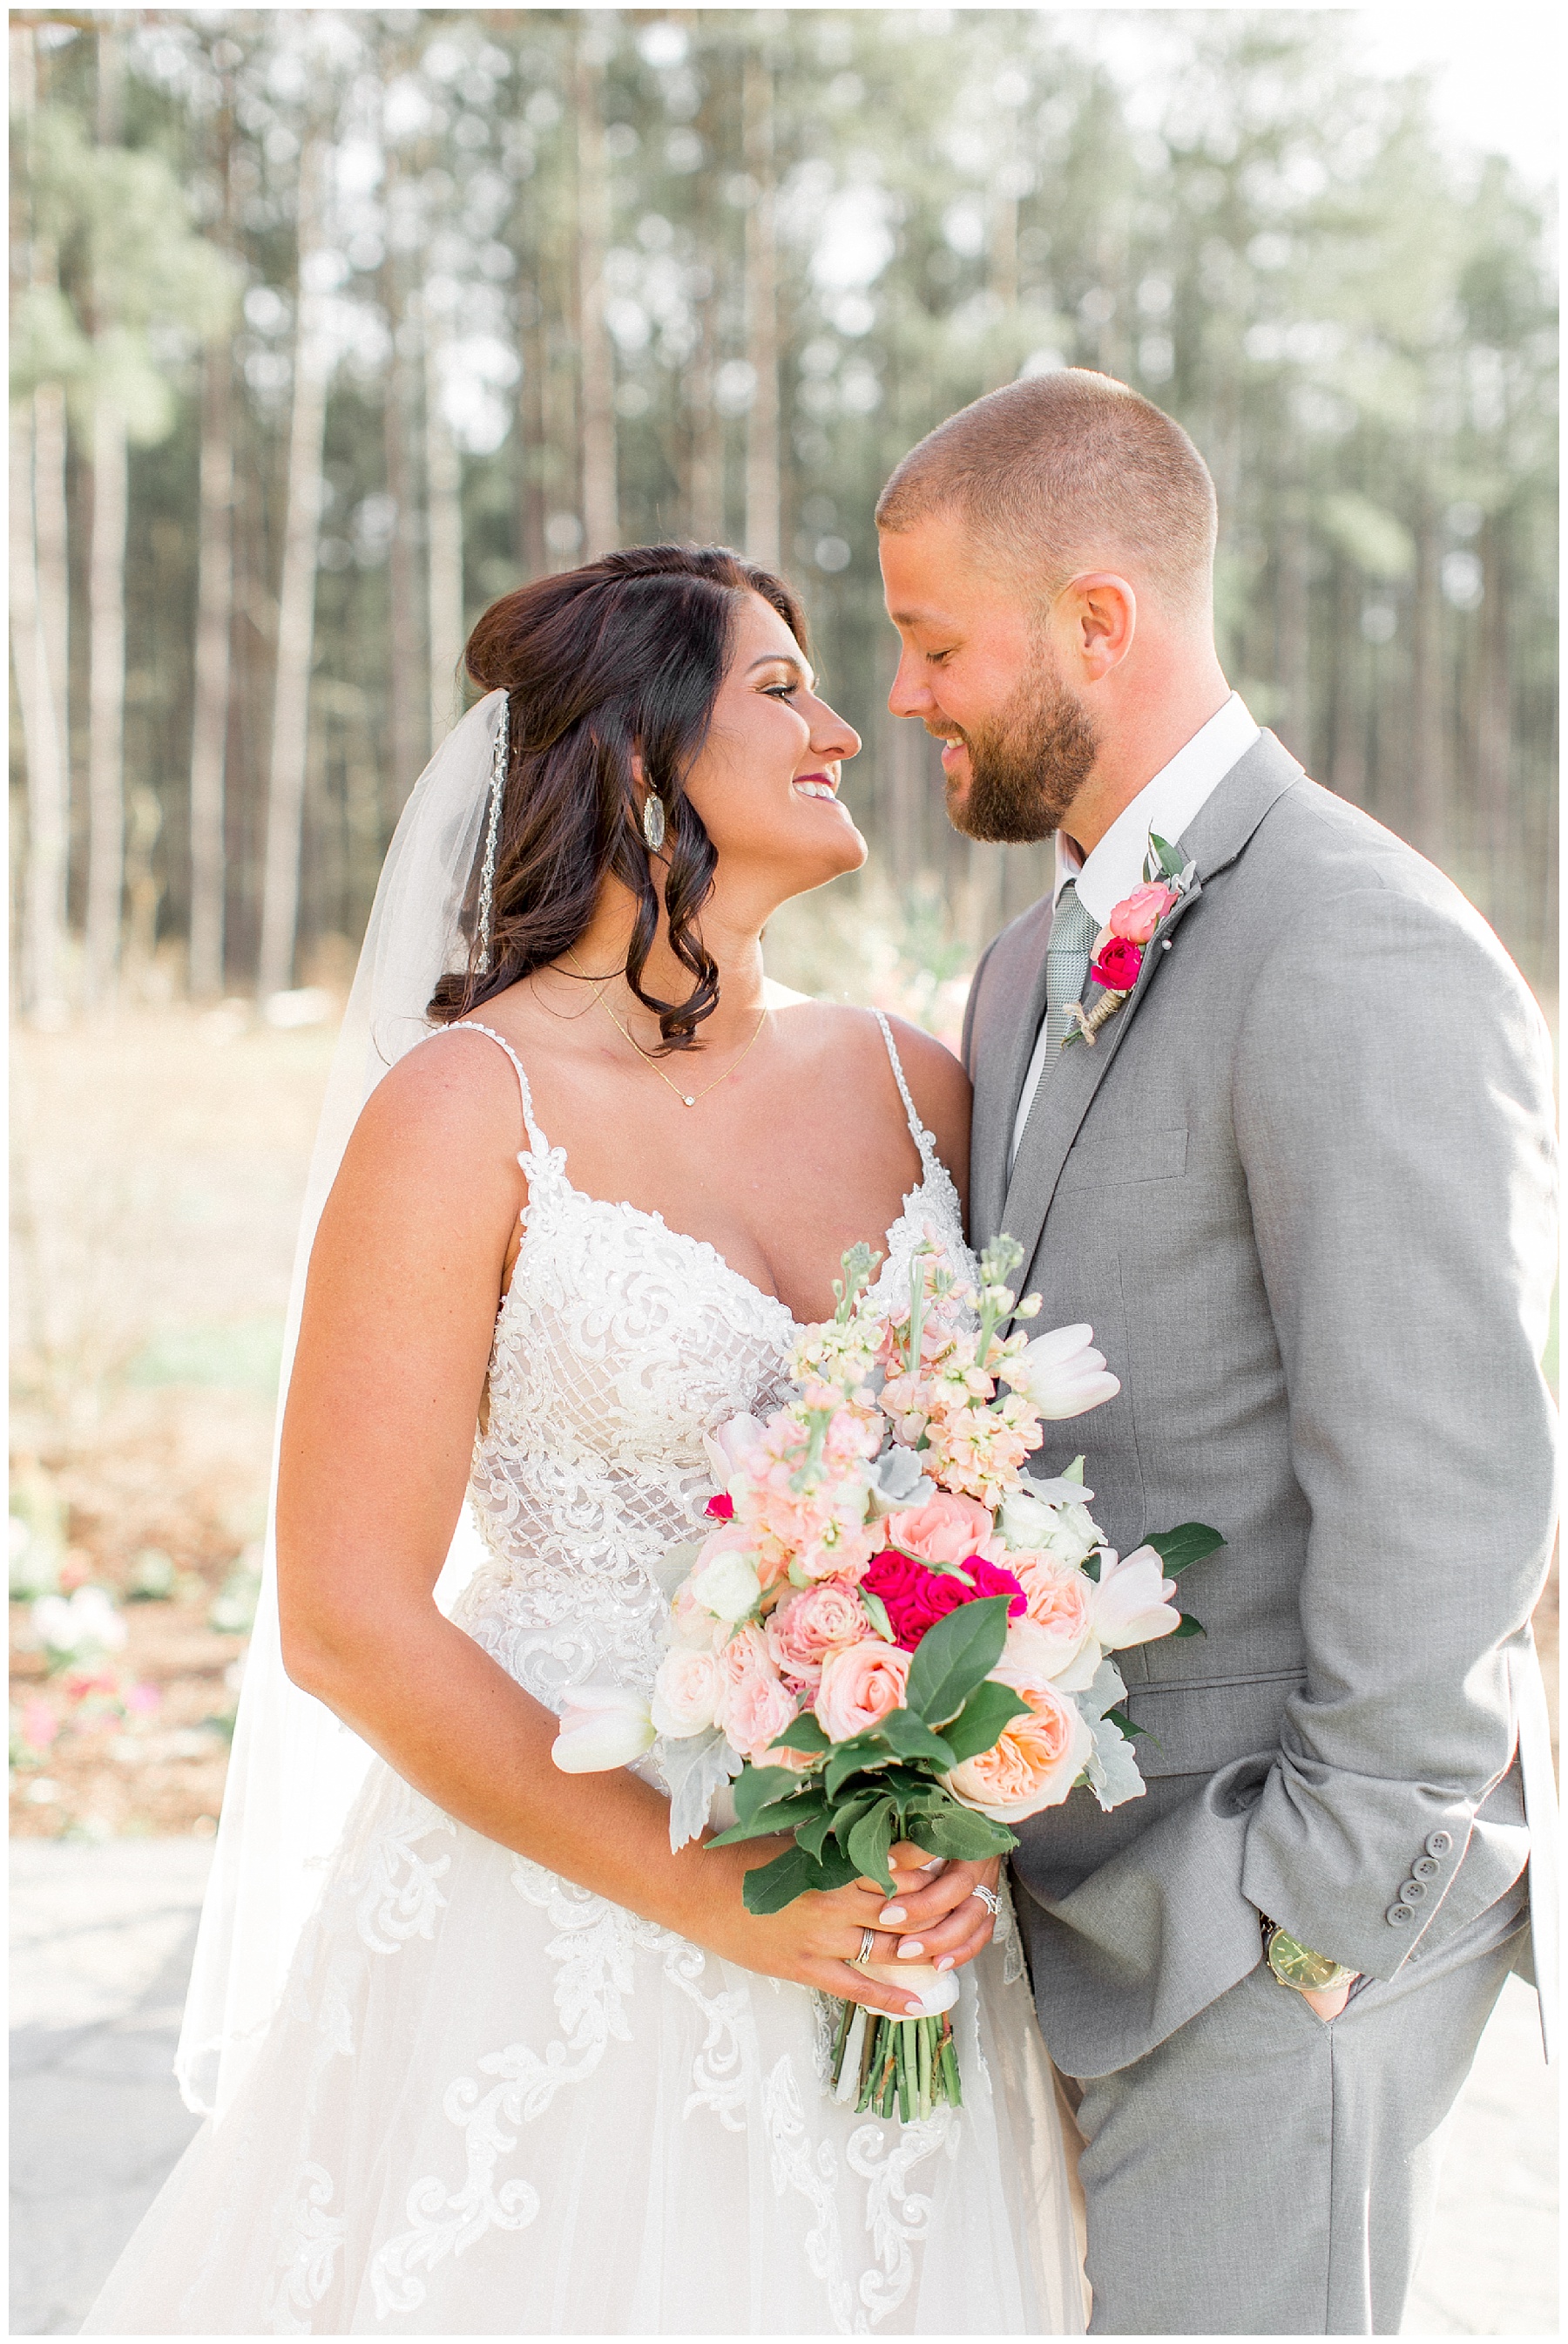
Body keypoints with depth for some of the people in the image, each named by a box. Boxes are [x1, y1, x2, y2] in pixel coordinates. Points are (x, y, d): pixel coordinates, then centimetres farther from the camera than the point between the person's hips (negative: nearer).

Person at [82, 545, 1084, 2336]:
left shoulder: (917, 1085, 4)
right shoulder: (472, 1105, -11)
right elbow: (348, 1622, -13)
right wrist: (718, 1900, -15)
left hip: (893, 1925, 5)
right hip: (562, 1906, -4)